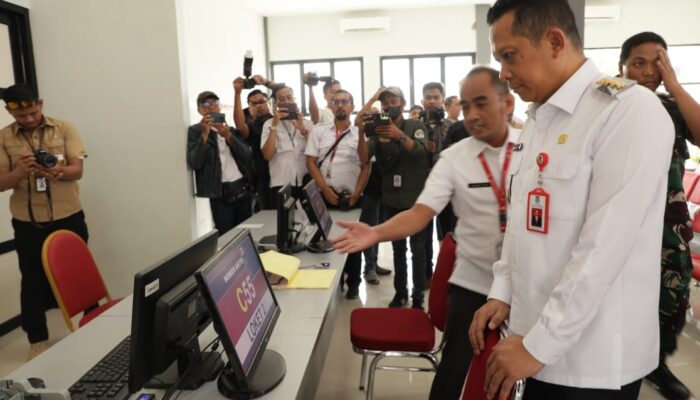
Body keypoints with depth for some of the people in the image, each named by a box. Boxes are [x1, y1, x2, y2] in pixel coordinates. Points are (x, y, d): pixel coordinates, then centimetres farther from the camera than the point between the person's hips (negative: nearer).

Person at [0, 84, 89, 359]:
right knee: (33, 281, 8)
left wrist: (57, 171, -29)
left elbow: (77, 170, -7)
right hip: (28, 223, 1)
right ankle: (37, 339, 23)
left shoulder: (64, 129, -1)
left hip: (69, 218, 0)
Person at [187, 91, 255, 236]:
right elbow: (194, 163, -11)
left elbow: (246, 155, 0)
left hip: (242, 188, 4)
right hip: (220, 193, -4)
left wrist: (228, 136, -14)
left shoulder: (231, 129, 15)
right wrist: (205, 135, -19)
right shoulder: (195, 130, 2)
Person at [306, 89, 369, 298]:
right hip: (325, 196, 1)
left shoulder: (360, 133, 2)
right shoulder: (318, 131, 5)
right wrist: (325, 189, -9)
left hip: (351, 198, -1)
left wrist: (357, 193, -7)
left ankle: (353, 283, 22)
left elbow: (366, 166, 1)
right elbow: (311, 162, 0)